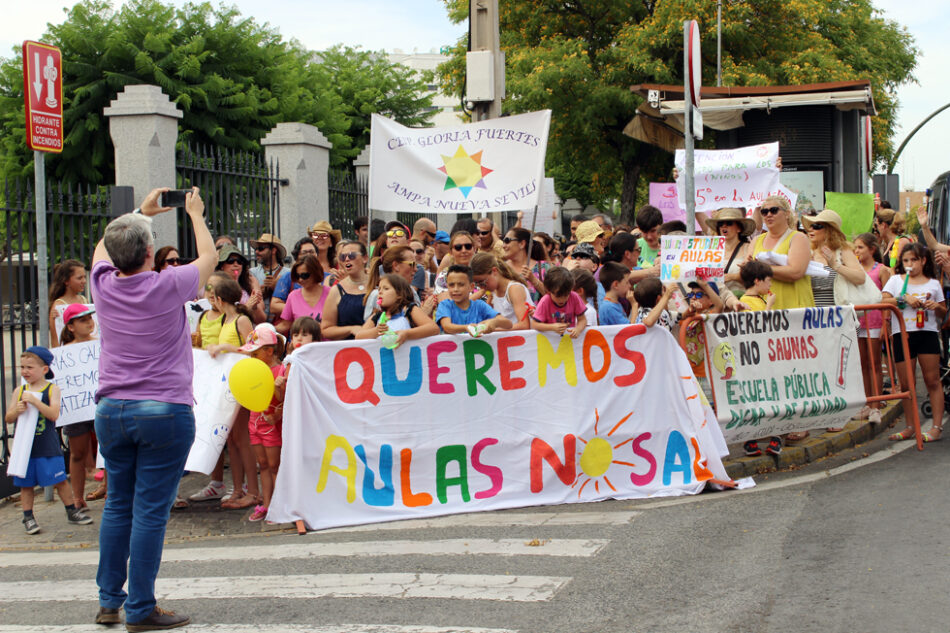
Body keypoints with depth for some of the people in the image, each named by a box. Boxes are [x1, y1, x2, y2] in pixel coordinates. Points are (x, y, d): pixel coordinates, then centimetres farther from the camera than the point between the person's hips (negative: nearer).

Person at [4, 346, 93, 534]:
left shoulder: (52, 389, -4)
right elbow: (8, 418, 5)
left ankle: (72, 511, 17)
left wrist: (34, 401, -25)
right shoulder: (19, 391, 5)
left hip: (48, 447, -3)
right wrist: (17, 410, -17)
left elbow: (54, 414, -17)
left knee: (60, 481, 3)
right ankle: (28, 517, 17)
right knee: (26, 484, 7)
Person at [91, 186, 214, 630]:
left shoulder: (104, 285, 1)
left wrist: (140, 213, 36)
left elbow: (102, 247, 25)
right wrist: (195, 213, 25)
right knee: (151, 511, -2)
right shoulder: (167, 287, -11)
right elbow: (209, 256, 9)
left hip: (110, 411, 5)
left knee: (117, 506, 14)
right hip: (164, 411, -5)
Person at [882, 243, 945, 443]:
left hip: (927, 333, 0)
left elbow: (943, 313, 16)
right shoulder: (896, 280, 10)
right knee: (905, 384, 2)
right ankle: (910, 427, 11)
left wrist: (936, 306, -5)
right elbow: (883, 301, -2)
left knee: (932, 380, -5)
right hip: (902, 334, 0)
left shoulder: (933, 284, 12)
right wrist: (904, 299, -14)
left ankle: (937, 426, -4)